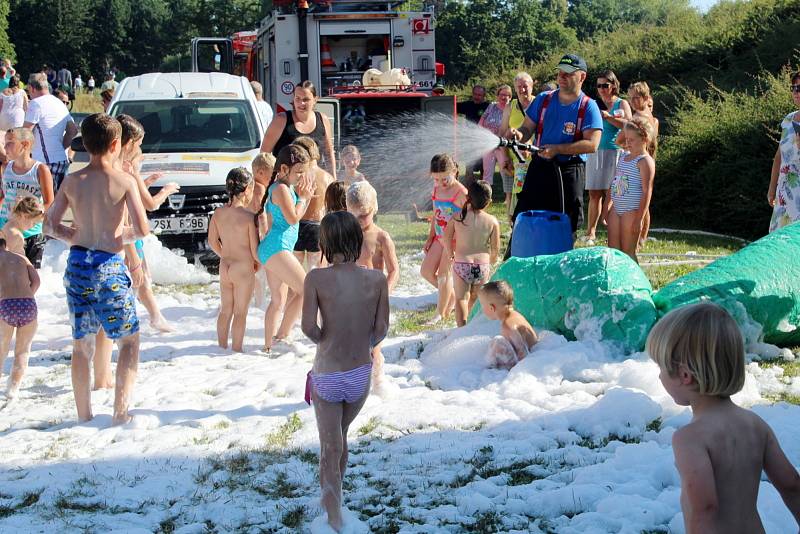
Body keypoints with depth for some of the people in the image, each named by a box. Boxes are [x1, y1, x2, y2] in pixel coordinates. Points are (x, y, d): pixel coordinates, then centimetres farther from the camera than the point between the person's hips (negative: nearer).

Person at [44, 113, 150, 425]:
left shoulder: (72, 181, 3)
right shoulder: (124, 181, -8)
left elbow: (50, 225, 8)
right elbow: (142, 229, -13)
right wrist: (123, 234, 7)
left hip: (77, 263, 4)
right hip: (109, 265, -4)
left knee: (81, 343, 14)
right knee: (129, 340, 10)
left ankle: (83, 415, 17)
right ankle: (120, 411, 1)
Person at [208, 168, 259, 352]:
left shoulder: (218, 213, -2)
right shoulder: (249, 216, -18)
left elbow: (212, 242, 10)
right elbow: (255, 251, -14)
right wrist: (257, 262, 6)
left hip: (224, 267, 6)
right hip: (244, 268, -6)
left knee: (225, 311, 18)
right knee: (240, 313, 6)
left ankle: (222, 348, 27)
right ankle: (236, 350, 12)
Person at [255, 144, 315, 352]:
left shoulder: (287, 187, 18)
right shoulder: (281, 188, -13)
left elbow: (296, 216, 26)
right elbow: (293, 218, -18)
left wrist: (307, 196, 13)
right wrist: (302, 197, -5)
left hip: (274, 249, 11)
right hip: (277, 247, -11)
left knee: (277, 300, 13)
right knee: (305, 290, -12)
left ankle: (269, 345, 16)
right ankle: (281, 336, -9)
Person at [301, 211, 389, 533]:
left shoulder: (317, 279, -15)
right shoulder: (377, 279, -9)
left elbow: (309, 327, -20)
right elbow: (381, 330, -5)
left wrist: (323, 340, 1)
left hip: (327, 377, -3)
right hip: (360, 376, 3)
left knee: (330, 449, 8)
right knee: (341, 435, 26)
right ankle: (330, 500, 43)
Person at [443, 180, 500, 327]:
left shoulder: (457, 217, -4)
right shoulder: (492, 221, -4)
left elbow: (446, 238, 1)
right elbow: (495, 247, -1)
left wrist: (450, 254, 19)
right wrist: (491, 261, 19)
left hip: (461, 264, -1)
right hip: (483, 265, 1)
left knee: (461, 298, 10)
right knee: (475, 297, 23)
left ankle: (462, 327, -5)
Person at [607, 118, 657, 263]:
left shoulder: (645, 161, -12)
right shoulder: (623, 156, 13)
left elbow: (647, 191, -17)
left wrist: (639, 219, -20)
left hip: (632, 211, -8)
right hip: (616, 209, 8)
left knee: (628, 251, -2)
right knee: (612, 250, 8)